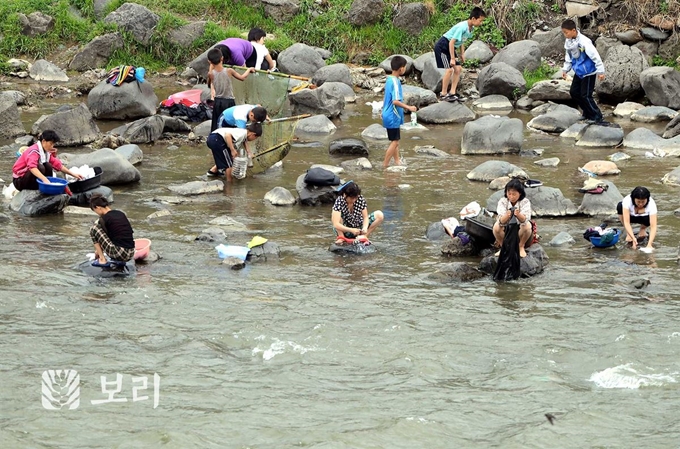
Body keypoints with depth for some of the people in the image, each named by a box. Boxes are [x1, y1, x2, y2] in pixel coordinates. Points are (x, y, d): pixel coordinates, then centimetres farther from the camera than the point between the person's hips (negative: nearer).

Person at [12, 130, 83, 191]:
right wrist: (44, 179, -55)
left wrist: (73, 174, -2)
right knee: (40, 168, -29)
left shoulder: (46, 152, 3)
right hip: (19, 180, -8)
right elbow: (32, 167, -43)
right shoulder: (34, 151, -25)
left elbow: (58, 165, 6)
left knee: (48, 166, -11)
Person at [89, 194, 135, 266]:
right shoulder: (121, 214, 15)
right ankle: (120, 261, 20)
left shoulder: (104, 218, -6)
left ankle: (102, 260, 3)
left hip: (119, 254, -7)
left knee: (94, 229, 3)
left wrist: (97, 251, 25)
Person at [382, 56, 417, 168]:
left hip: (388, 115, 10)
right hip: (393, 117, -10)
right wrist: (408, 107, -23)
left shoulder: (389, 80, 8)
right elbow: (395, 101, -28)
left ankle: (397, 161, 22)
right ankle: (385, 164, -1)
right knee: (395, 141, -3)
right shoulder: (395, 82, -21)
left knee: (395, 140, 16)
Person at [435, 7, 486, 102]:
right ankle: (443, 94, -10)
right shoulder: (462, 27, -29)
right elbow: (452, 42, -29)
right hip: (442, 46, -9)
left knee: (458, 69, 4)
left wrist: (462, 54, 12)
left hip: (451, 48, 9)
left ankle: (452, 93, 8)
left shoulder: (470, 28, -1)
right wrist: (452, 58, -27)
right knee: (449, 69, -16)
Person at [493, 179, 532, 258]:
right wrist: (506, 216, -52)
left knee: (527, 226, -33)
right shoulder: (502, 201, -14)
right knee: (496, 226, -30)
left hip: (520, 231, -1)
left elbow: (525, 220, -33)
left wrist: (518, 215, -56)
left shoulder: (525, 202, -16)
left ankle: (521, 247, -6)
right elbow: (501, 221, -28)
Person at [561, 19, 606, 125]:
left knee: (585, 95, -9)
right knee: (574, 92, 12)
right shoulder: (568, 42, -2)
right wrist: (565, 69, 12)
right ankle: (587, 113, 26)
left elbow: (595, 56, -24)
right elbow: (568, 57, 15)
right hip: (578, 72, 9)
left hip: (588, 72, -9)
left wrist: (600, 71, -23)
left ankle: (597, 117, 3)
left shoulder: (584, 42, -27)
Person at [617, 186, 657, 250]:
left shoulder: (651, 204, -34)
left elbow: (653, 226, -38)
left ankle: (643, 229, 2)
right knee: (620, 206, -31)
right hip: (630, 216, 1)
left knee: (648, 219, -37)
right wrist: (633, 238, -51)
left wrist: (649, 244, -49)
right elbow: (626, 222, -40)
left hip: (643, 217, 0)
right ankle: (628, 233, -12)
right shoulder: (627, 201, -35)